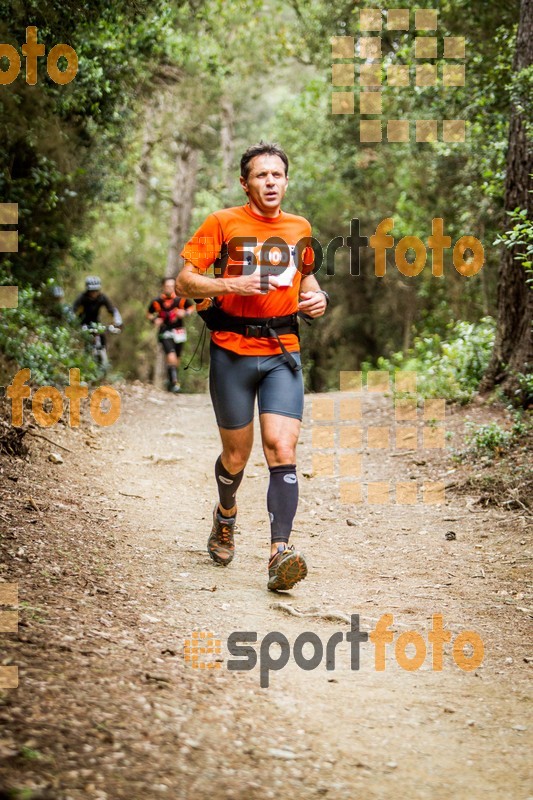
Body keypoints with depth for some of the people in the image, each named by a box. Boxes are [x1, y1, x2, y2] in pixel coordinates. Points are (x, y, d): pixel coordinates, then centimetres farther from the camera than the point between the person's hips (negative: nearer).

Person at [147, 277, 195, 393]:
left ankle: (172, 381, 33)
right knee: (171, 358, -21)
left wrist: (185, 313, -9)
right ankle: (174, 382, -13)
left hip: (178, 332, 2)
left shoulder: (180, 299, -5)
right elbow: (149, 314, 9)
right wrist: (154, 319, -11)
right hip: (165, 333, -2)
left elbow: (192, 306, 11)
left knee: (176, 360, 11)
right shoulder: (157, 302, -7)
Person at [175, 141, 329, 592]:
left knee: (282, 448, -14)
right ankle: (226, 514, 41)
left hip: (283, 353, 2)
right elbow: (184, 283, -4)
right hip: (232, 352, -2)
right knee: (236, 456, 9)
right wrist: (232, 285, -20)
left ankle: (281, 553, -20)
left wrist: (317, 297, 6)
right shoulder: (223, 224, -1)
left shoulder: (299, 229, 10)